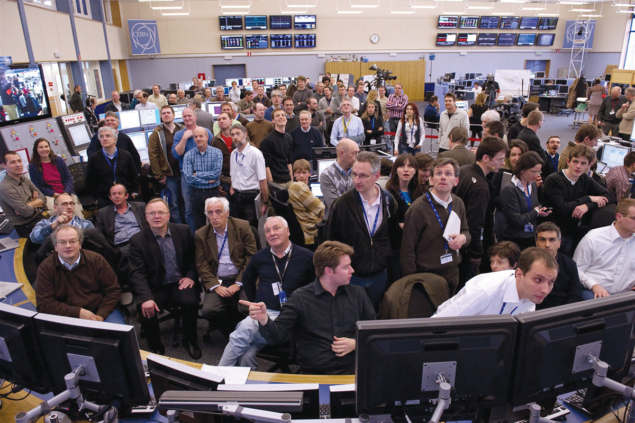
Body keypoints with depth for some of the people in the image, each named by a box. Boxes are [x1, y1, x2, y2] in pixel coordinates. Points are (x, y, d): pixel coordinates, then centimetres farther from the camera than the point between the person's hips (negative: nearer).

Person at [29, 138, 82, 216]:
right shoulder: (33, 166, 5)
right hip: (49, 196, -2)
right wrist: (54, 194, -11)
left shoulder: (59, 160, 12)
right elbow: (37, 186, 2)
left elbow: (68, 177, 10)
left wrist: (66, 192, -7)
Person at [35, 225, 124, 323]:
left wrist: (101, 315, -13)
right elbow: (44, 305, -5)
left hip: (101, 312, -1)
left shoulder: (96, 260, 2)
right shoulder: (45, 268, 0)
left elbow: (113, 290, 2)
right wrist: (78, 312, -16)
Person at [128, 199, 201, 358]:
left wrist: (191, 276, -6)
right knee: (145, 309, -27)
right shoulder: (137, 240, -3)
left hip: (180, 284, 1)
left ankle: (189, 341, 1)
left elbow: (194, 257, 12)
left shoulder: (183, 231, 3)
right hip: (155, 288, 0)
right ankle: (155, 347, 2)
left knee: (190, 302, -28)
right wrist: (146, 297, -25)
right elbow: (137, 274, -10)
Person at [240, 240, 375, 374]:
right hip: (314, 374, -1)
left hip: (353, 370, 1)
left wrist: (356, 343, -3)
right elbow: (277, 336, -6)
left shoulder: (357, 294, 9)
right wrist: (264, 320, -27)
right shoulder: (300, 298, -2)